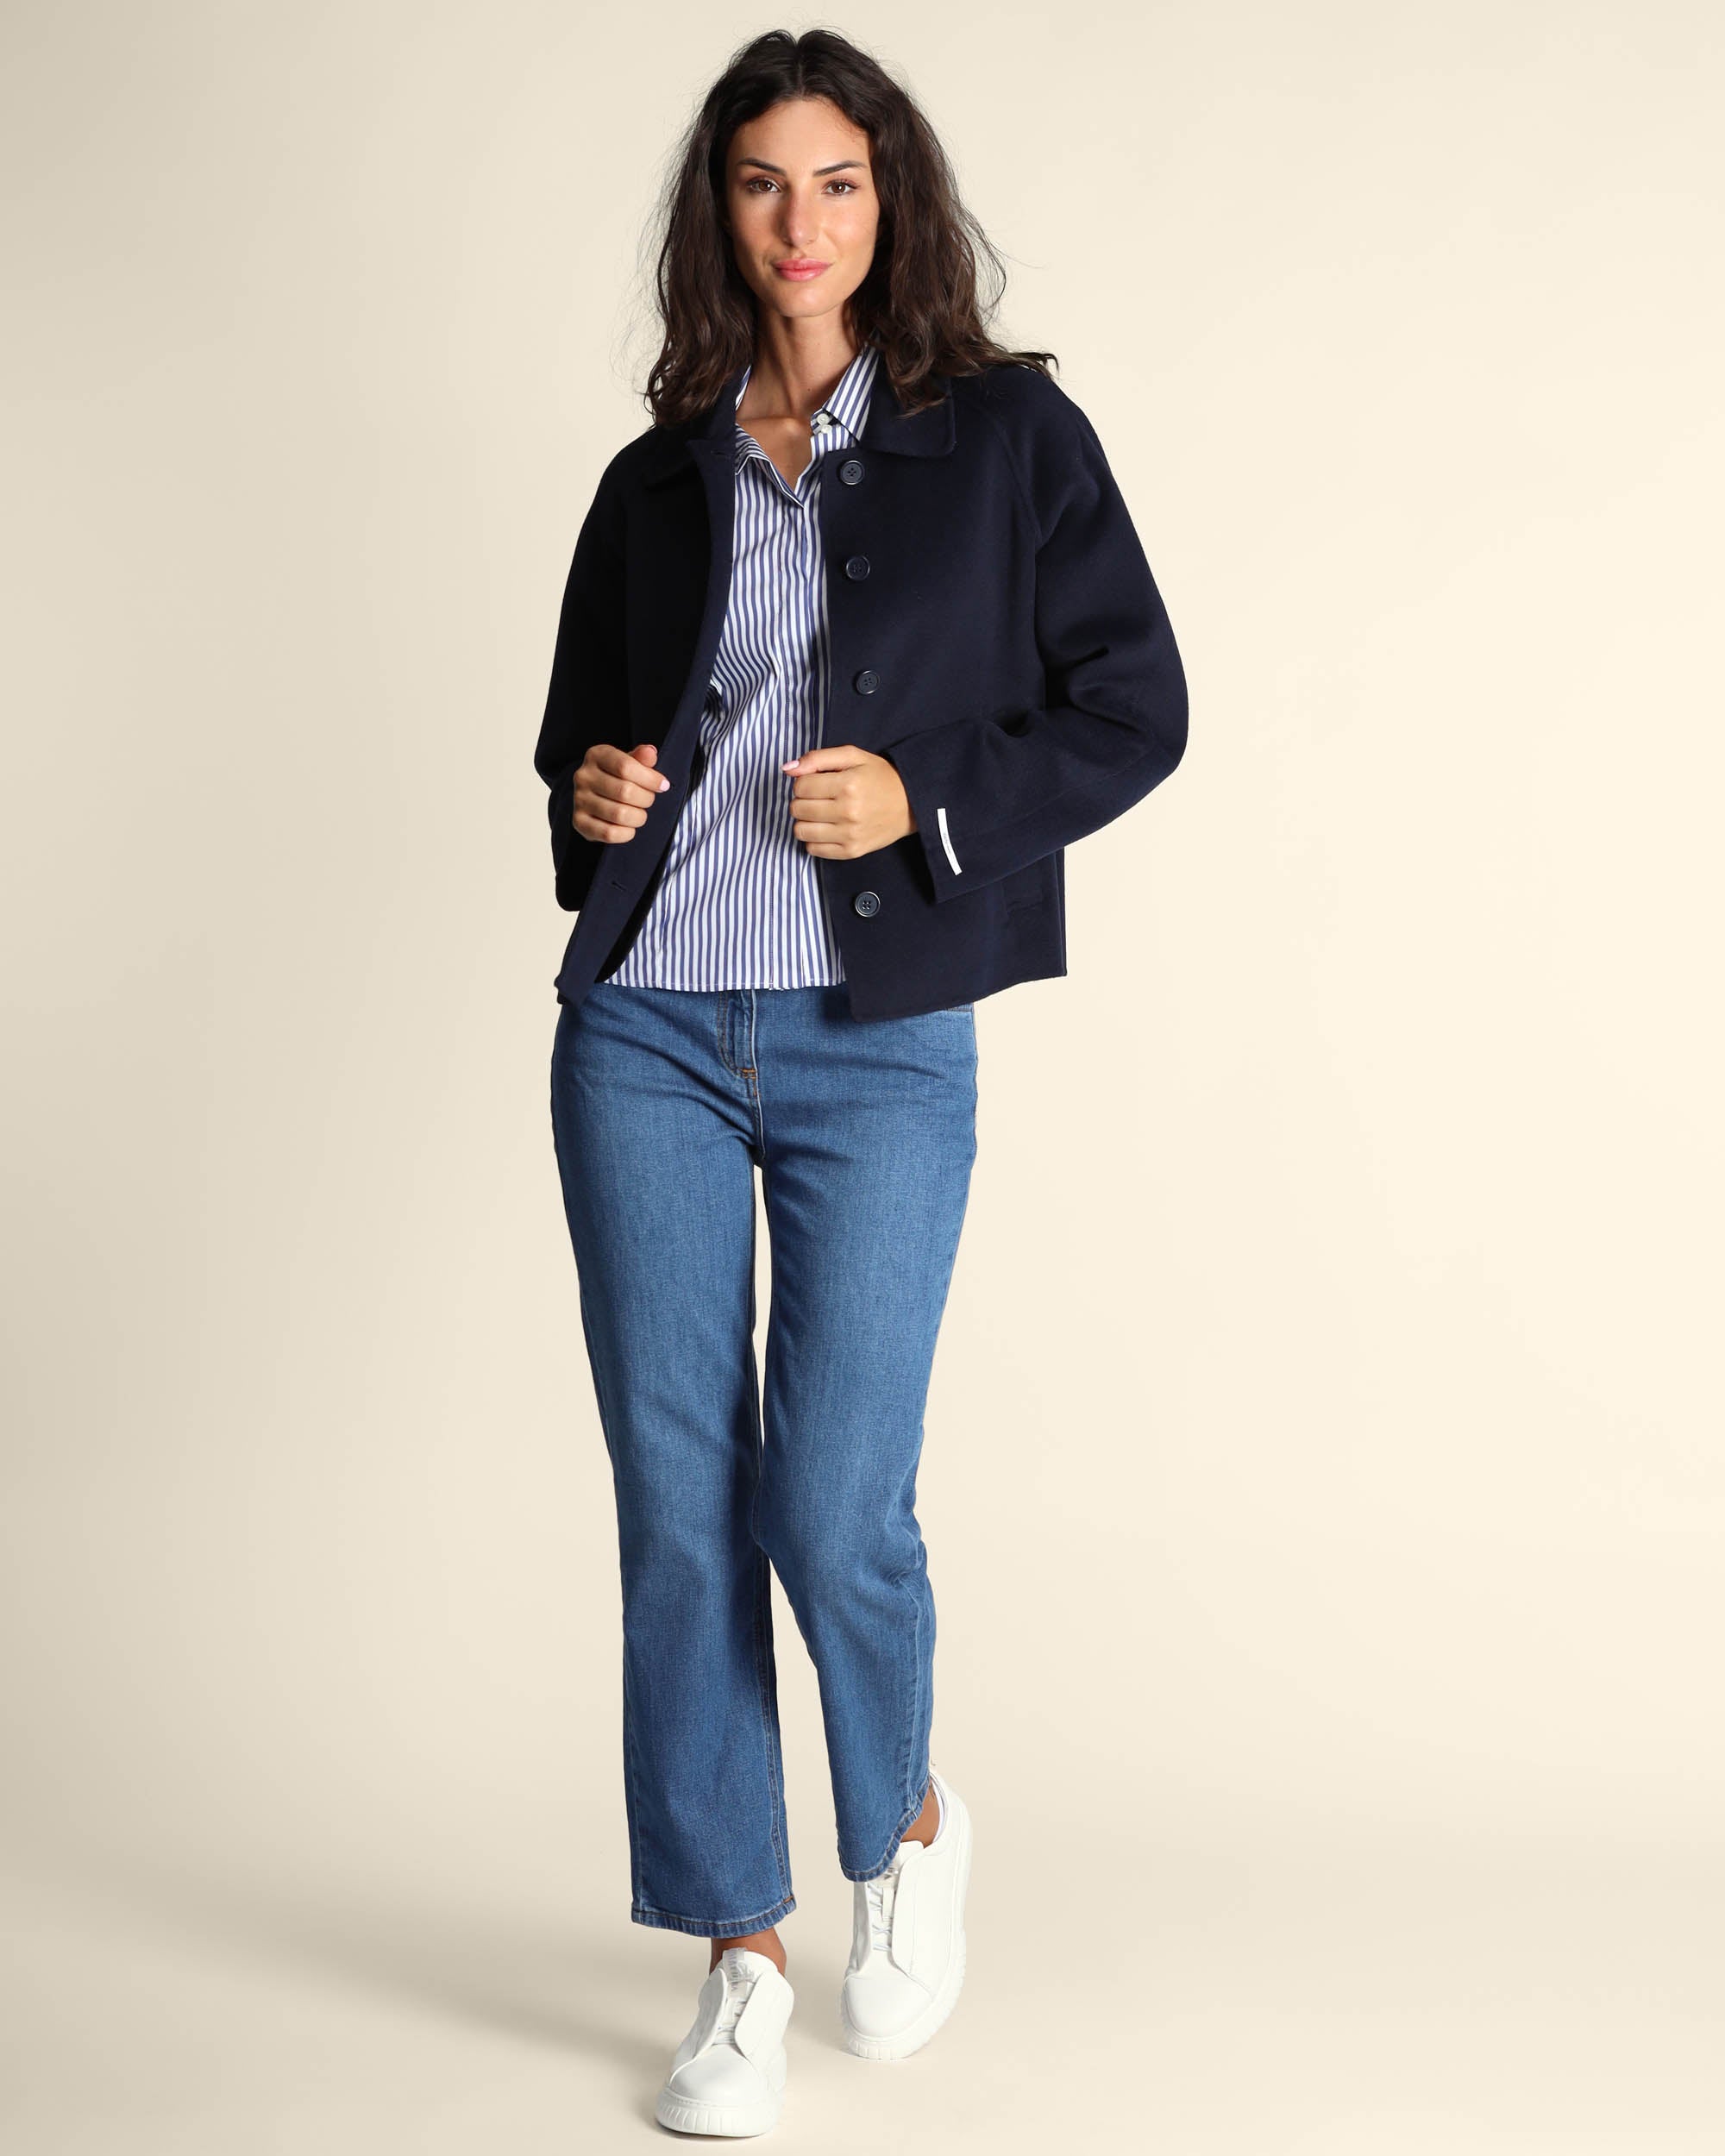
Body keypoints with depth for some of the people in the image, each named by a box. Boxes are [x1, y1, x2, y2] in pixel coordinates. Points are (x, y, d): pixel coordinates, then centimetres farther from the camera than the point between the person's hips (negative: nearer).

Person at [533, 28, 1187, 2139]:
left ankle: (911, 1823, 27)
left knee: (831, 1508, -6)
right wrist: (589, 790, 0)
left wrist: (926, 796, -12)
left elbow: (1135, 706, 1)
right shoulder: (657, 475, 12)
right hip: (643, 1031, 3)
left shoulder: (1007, 433, 3)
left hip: (876, 1041, -3)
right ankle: (741, 1957, 18)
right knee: (678, 1506, 3)